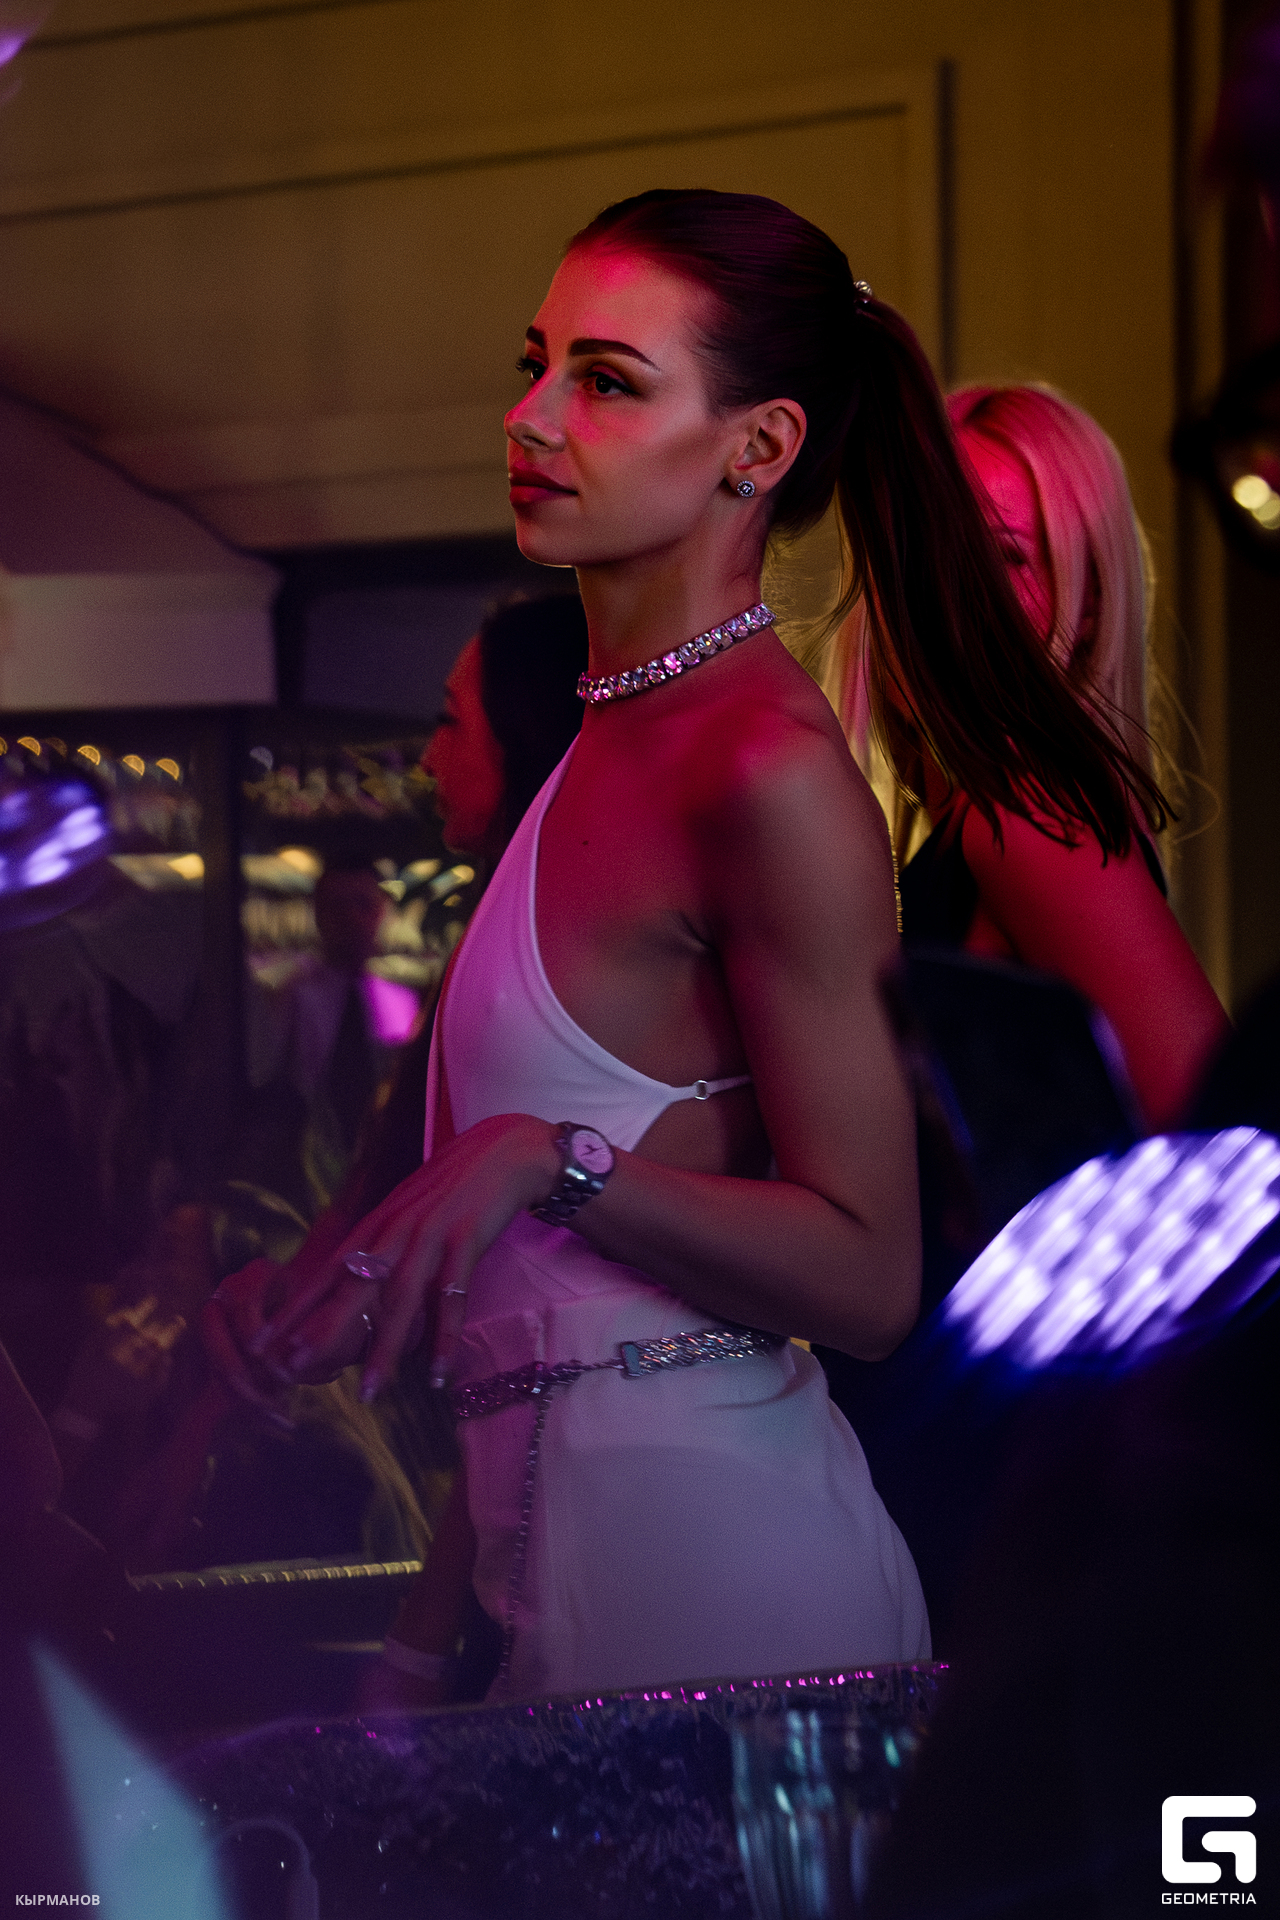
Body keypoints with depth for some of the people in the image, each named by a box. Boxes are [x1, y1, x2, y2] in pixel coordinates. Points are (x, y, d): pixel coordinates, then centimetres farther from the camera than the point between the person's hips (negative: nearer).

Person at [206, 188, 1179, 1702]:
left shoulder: (770, 777, -15)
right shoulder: (620, 737, 12)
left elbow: (867, 1279, -17)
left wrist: (542, 1164, -25)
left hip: (700, 1545, -8)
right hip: (559, 1513, 8)